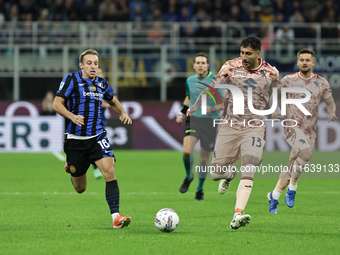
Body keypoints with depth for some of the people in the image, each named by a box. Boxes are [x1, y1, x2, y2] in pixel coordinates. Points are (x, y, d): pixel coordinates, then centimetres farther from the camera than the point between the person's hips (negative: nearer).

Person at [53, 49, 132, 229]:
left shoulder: (101, 84, 9)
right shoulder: (71, 80, -5)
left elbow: (113, 101, 27)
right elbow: (57, 104, -11)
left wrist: (122, 112, 6)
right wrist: (72, 116, -30)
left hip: (97, 136, 3)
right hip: (75, 138, -3)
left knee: (109, 171, -21)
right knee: (80, 189, 9)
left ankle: (116, 216, -24)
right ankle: (70, 167, 46)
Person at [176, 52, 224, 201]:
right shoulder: (190, 81, 7)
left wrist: (212, 108, -20)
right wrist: (182, 113, 16)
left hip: (209, 121, -2)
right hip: (193, 119, 2)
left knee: (204, 157, 4)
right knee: (187, 151, -19)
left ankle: (200, 189, 23)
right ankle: (188, 177, 10)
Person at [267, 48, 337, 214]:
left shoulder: (321, 83, 5)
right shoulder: (288, 81, 1)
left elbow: (330, 103, 12)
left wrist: (331, 112, -10)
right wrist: (276, 110, -8)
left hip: (310, 130, 3)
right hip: (293, 126, -3)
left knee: (292, 168, 5)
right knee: (305, 153, -30)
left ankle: (274, 197, 21)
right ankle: (292, 188, -14)